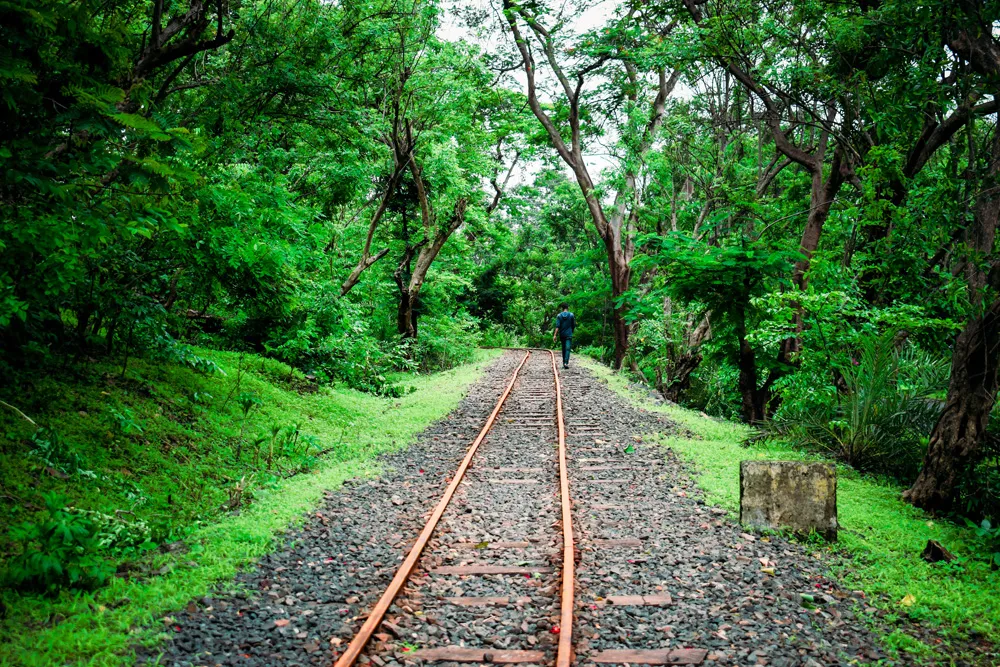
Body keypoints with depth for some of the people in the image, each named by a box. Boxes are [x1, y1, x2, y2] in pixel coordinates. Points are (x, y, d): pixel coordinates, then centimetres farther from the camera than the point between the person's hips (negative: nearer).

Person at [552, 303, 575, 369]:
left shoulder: (559, 316, -2)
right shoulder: (571, 315, -3)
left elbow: (557, 326, -10)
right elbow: (574, 325, 5)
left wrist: (555, 335, -11)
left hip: (562, 335, 2)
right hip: (569, 334, -2)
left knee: (563, 348, 15)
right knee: (567, 349, -9)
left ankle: (564, 362, 22)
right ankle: (566, 362, -24)